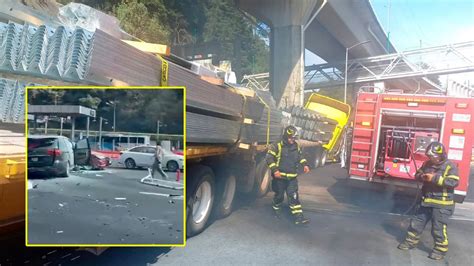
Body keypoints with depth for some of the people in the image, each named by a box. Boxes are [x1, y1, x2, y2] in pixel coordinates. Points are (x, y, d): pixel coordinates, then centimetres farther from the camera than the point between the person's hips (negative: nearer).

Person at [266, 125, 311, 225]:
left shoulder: (296, 146, 6)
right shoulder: (277, 146, -12)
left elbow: (300, 156, 23)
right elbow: (269, 158, -14)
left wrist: (304, 164, 7)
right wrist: (275, 170, -23)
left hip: (292, 177, 4)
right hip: (280, 176, -3)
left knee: (293, 196, -1)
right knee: (279, 195, 11)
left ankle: (298, 216, -1)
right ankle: (276, 208, 40)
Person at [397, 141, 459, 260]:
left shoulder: (450, 166, -10)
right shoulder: (427, 164, 7)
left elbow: (454, 182, -20)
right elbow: (417, 174, 15)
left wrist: (435, 178, -26)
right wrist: (421, 176, -9)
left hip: (442, 204, -6)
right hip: (425, 201, 6)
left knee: (438, 228, 1)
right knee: (416, 222, 13)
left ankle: (441, 249, 19)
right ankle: (411, 241, 27)